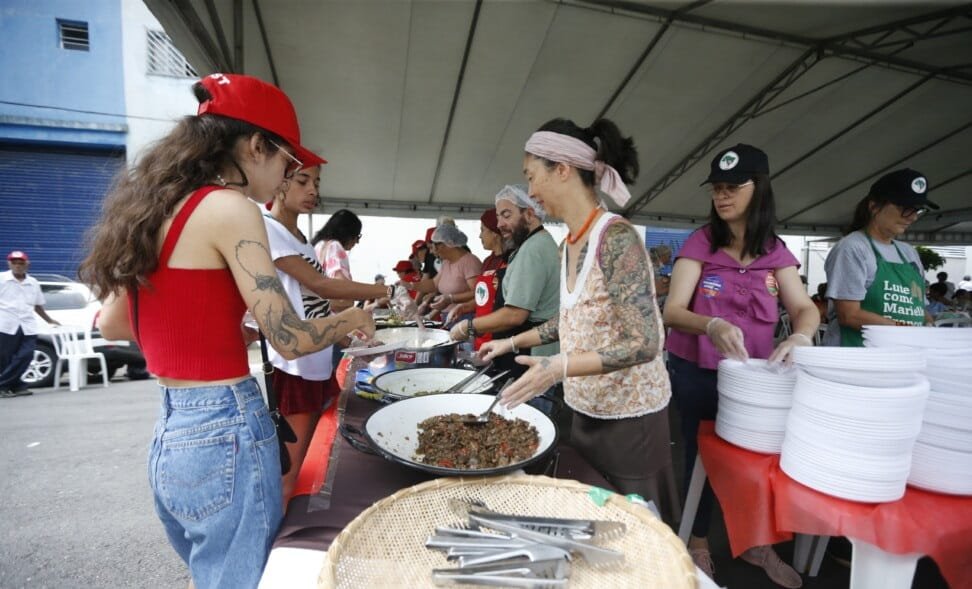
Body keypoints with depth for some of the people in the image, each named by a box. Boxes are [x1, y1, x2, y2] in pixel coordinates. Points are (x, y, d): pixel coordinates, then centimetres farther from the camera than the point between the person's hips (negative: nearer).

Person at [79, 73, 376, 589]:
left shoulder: (157, 207, 9)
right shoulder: (229, 208, -15)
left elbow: (111, 323, 17)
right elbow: (290, 338, -18)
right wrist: (352, 319, 0)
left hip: (170, 434, 8)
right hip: (224, 434, -8)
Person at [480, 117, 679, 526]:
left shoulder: (616, 237, -22)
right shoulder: (568, 245, 4)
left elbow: (644, 343, -25)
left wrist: (560, 367, -33)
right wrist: (513, 343, 16)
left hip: (629, 414, -7)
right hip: (584, 409, 8)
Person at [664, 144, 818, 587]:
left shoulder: (775, 251, 2)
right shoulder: (699, 243, -10)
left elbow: (805, 307, -2)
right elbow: (672, 311, -17)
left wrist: (800, 336, -25)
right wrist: (712, 325, -37)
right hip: (697, 373, -3)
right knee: (701, 454, 11)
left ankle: (756, 543, 41)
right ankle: (697, 542, 33)